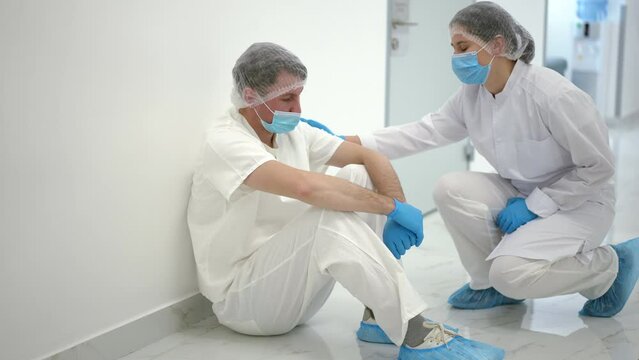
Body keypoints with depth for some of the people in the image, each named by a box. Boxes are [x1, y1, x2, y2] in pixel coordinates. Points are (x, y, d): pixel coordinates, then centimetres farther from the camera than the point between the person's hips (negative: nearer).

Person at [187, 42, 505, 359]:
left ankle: (379, 317, -12)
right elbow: (306, 187, -37)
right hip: (240, 298, -8)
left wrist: (398, 208, -17)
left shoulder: (293, 132, 5)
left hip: (288, 275, 8)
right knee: (330, 215, -32)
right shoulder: (226, 142, -21)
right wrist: (393, 207, -28)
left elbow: (369, 157, 3)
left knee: (357, 176, -8)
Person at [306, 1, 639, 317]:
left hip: (578, 201, -6)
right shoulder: (471, 95, -6)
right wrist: (352, 143, -17)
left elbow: (599, 166, -19)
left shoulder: (553, 95, -26)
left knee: (511, 273, -27)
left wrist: (534, 206, -20)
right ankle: (490, 284, 3)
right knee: (450, 189, -17)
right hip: (520, 195, 6)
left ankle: (611, 265, 1)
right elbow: (424, 132, -8)